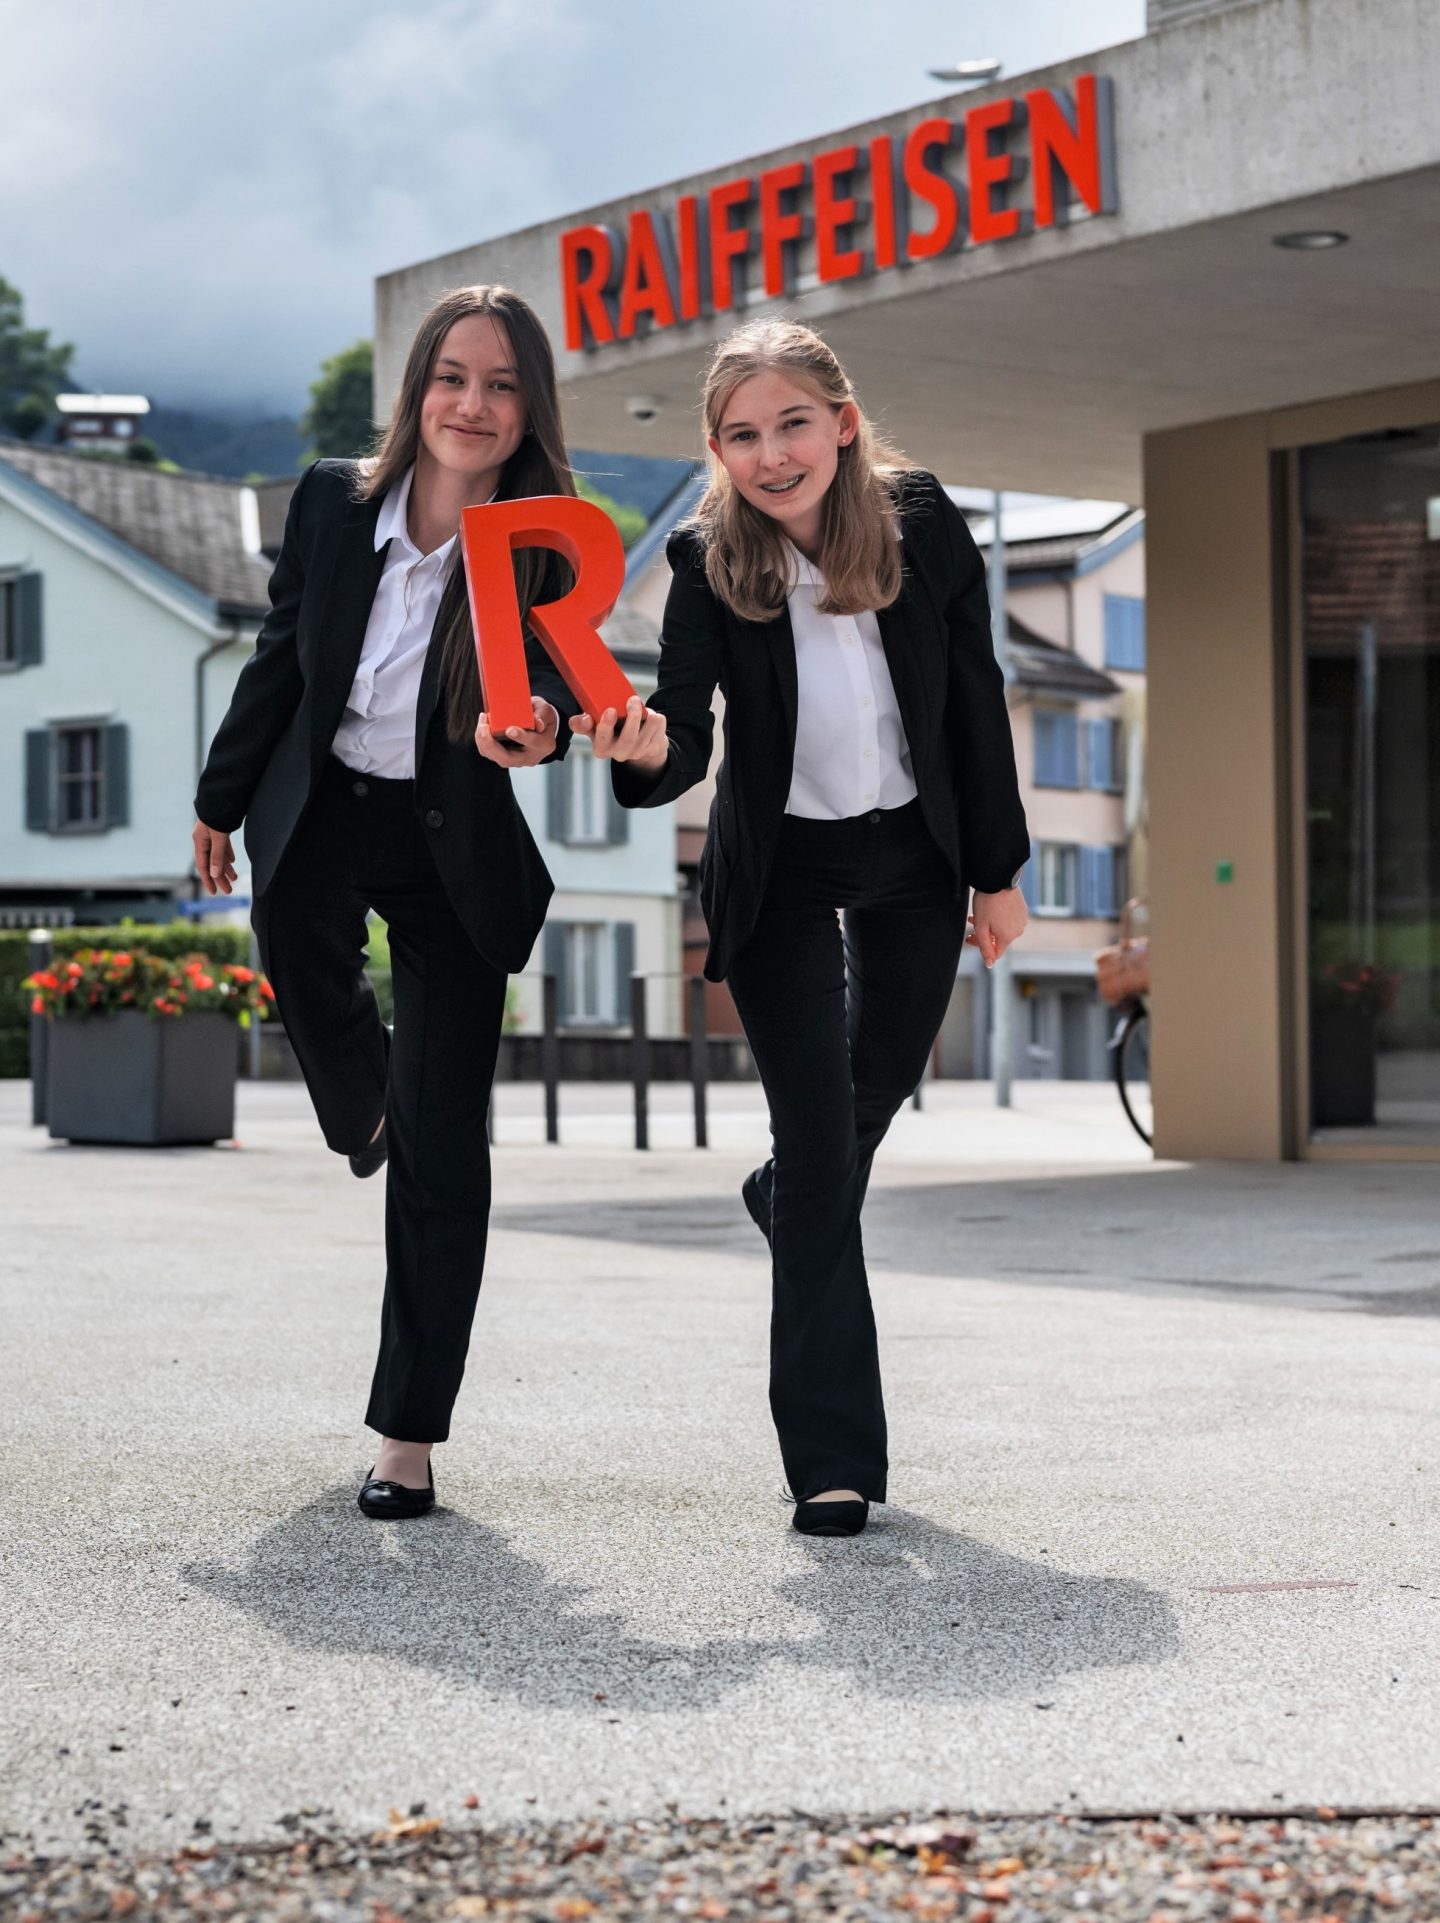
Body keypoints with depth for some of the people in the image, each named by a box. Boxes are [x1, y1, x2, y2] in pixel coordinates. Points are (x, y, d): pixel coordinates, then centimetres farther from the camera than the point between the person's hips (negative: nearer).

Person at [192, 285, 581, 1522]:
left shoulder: (546, 550, -12)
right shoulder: (333, 502, -6)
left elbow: (554, 686, -20)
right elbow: (280, 661, 6)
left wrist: (537, 728, -44)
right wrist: (223, 801, 15)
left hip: (454, 849, -3)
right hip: (322, 805, 3)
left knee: (444, 1141, -3)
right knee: (295, 933, -26)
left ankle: (410, 1433, 5)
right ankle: (360, 1101, 15)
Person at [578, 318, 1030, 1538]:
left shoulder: (924, 523, -16)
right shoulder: (708, 564, -20)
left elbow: (975, 700, -6)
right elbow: (688, 731, -26)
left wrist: (999, 871, -1)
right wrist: (647, 748, -50)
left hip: (914, 855, 3)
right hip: (778, 871, -2)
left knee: (884, 1081, 21)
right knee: (818, 1132, -8)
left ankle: (786, 1198, 58)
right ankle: (834, 1460, -6)